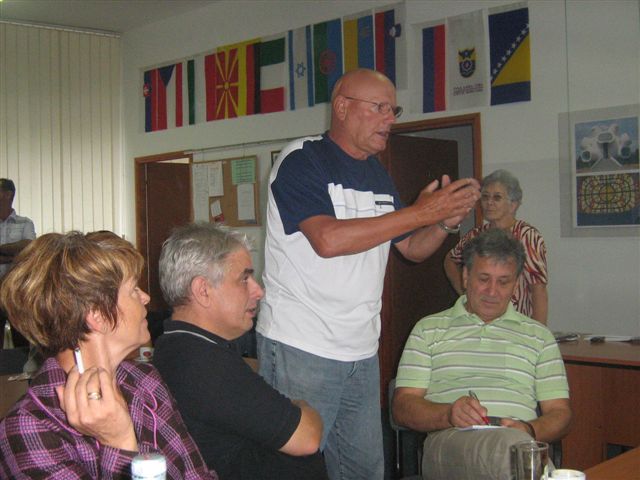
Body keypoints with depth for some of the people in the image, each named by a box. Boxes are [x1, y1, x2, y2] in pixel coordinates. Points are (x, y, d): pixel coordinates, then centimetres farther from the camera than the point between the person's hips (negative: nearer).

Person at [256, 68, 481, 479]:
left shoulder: (379, 175, 13)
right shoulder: (302, 161, -9)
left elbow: (413, 248, 18)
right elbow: (328, 239, -24)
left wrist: (446, 221, -4)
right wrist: (419, 212, -20)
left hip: (362, 351, 7)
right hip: (300, 349, -7)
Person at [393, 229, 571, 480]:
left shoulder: (539, 336, 23)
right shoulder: (429, 329, 19)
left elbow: (560, 413, 16)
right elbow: (402, 407, 10)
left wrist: (530, 430, -8)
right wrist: (449, 413, -12)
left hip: (520, 439, 2)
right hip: (449, 441, -2)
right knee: (513, 443, -38)